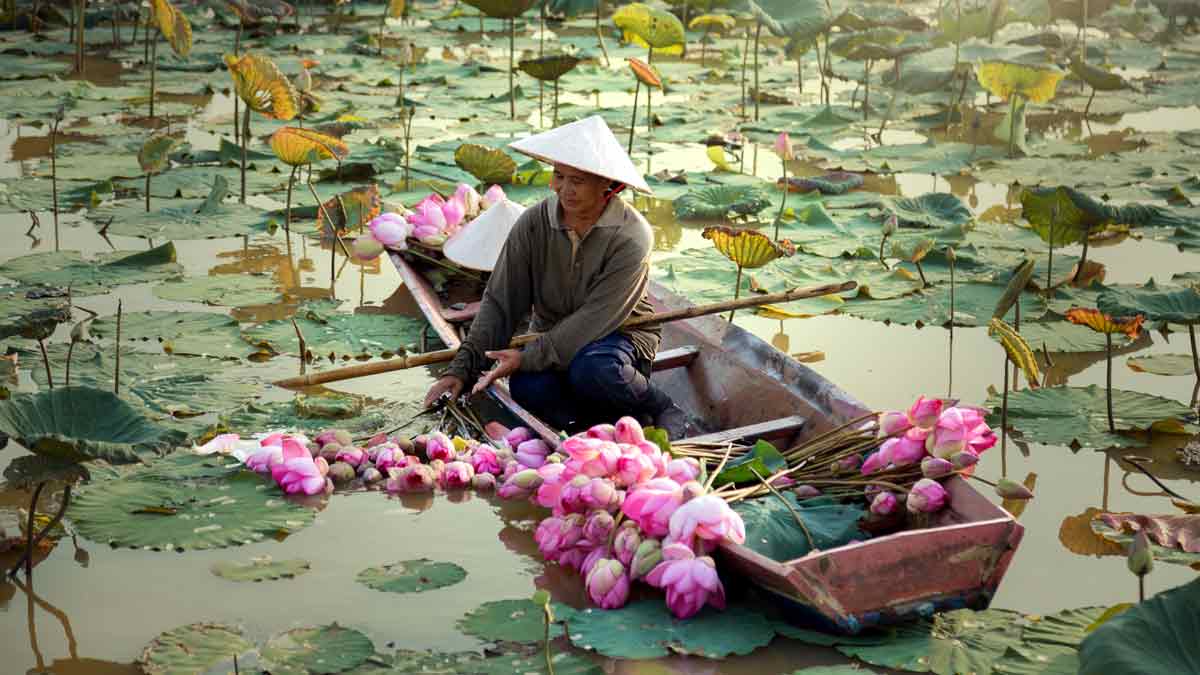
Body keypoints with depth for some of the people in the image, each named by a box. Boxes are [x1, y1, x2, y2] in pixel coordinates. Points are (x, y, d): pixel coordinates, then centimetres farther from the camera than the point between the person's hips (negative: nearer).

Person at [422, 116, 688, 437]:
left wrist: (528, 358, -28)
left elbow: (595, 319, -23)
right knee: (527, 388, -30)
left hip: (620, 336, -3)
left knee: (591, 370, -38)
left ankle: (662, 409, -8)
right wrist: (461, 369, -15)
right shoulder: (533, 224, -7)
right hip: (553, 341, 4)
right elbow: (499, 303, -5)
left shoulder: (630, 237, -20)